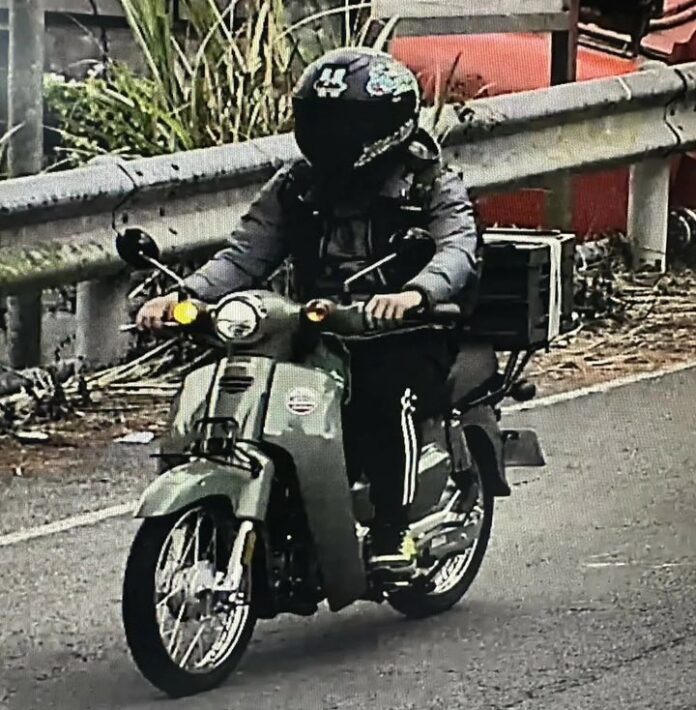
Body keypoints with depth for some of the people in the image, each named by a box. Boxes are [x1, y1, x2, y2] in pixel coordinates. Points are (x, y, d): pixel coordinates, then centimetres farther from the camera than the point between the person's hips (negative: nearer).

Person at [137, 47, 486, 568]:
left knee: (391, 391, -36)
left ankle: (391, 536, -28)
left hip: (402, 335, -4)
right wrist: (184, 295, -16)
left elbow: (459, 249, -18)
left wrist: (415, 293, -42)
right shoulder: (295, 188, 13)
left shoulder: (431, 187, 1)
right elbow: (246, 255, 5)